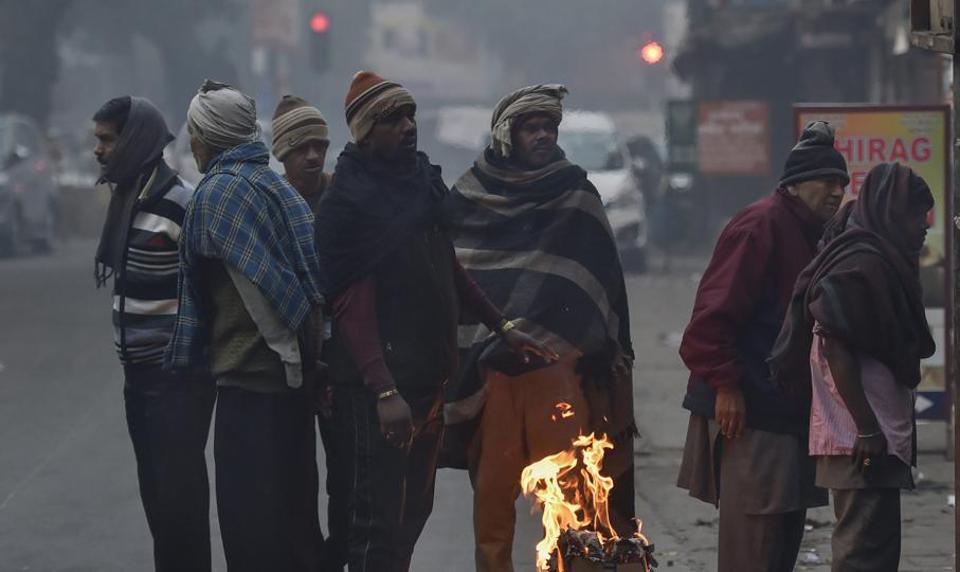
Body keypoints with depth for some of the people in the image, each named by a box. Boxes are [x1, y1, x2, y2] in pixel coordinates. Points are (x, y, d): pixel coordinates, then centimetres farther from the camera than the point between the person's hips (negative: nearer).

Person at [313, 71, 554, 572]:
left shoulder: (424, 182, 13)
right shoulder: (347, 199, -11)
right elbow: (350, 304, -17)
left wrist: (501, 327, 18)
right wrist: (383, 390, -24)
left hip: (430, 376, 8)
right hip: (381, 384, -8)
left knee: (414, 510, 13)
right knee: (379, 518, -8)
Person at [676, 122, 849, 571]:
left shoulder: (809, 235, 18)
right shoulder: (761, 226, -13)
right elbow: (715, 311, -20)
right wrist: (725, 383, -23)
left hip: (787, 412, 10)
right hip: (750, 412, -10)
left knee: (785, 536, 13)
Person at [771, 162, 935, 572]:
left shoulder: (878, 260, 16)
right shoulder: (861, 263, -14)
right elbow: (836, 347, -20)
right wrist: (866, 428, -22)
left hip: (877, 435, 10)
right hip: (861, 440, -10)